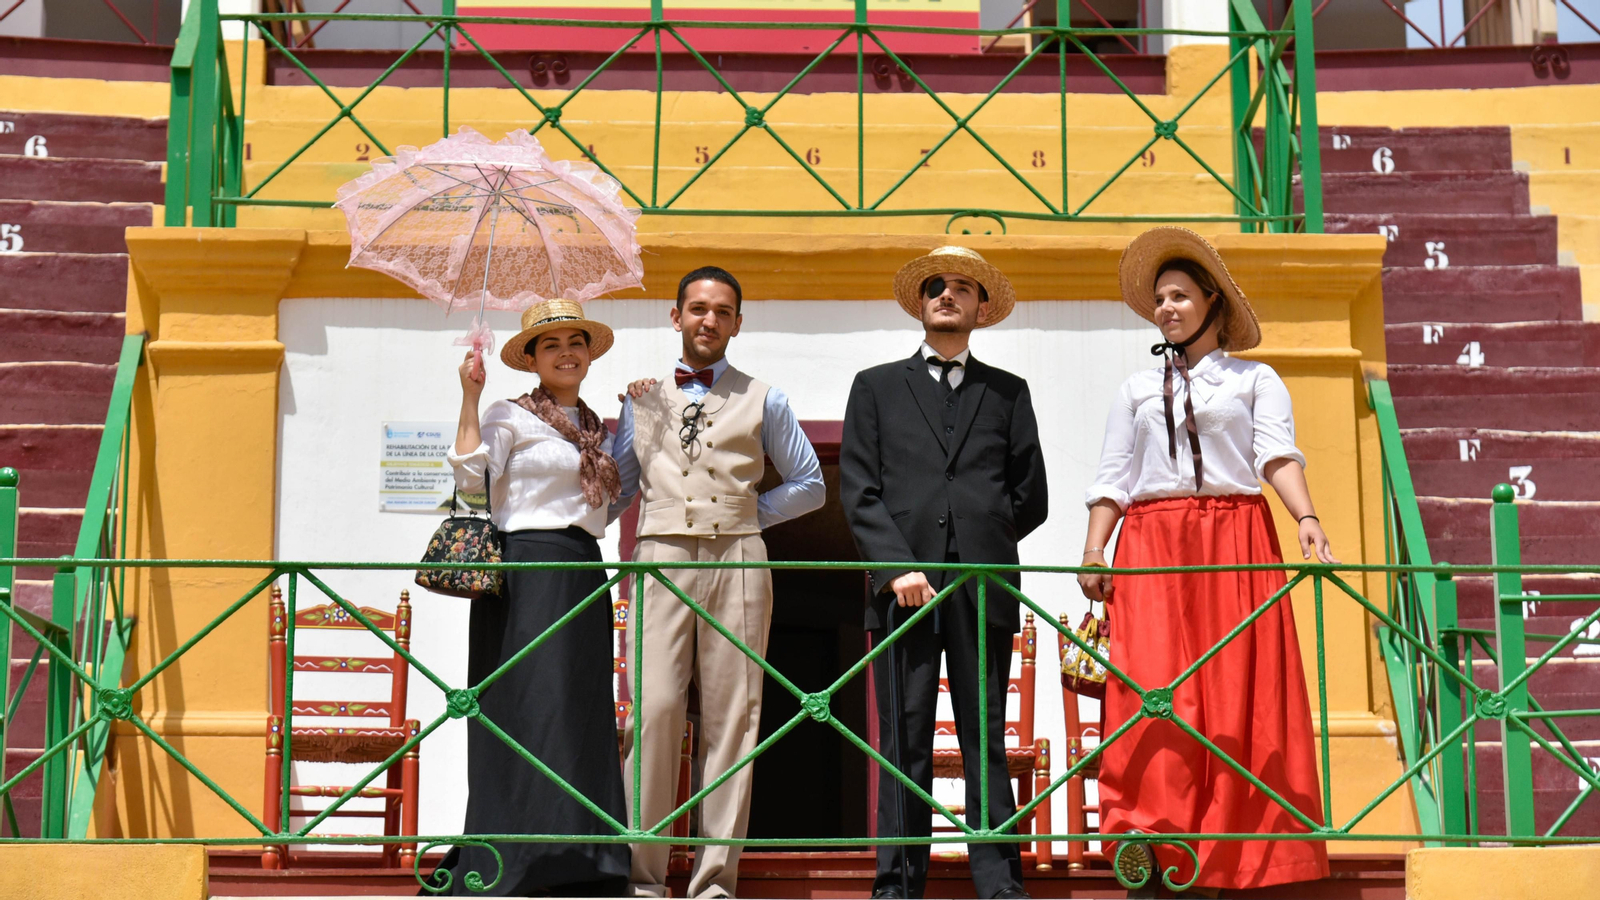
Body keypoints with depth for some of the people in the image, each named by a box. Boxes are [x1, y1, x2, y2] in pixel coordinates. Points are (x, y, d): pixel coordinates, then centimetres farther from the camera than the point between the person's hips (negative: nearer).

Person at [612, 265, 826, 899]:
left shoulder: (763, 401, 15)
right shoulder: (643, 396, 19)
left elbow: (810, 486, 17)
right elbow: (615, 485, 25)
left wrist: (750, 510, 7)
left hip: (737, 561, 0)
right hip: (662, 558, 0)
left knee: (732, 715, -4)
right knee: (654, 709, -12)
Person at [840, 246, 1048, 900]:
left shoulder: (1008, 392, 18)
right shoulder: (877, 387, 16)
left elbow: (1031, 497, 14)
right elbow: (859, 491, 5)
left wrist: (976, 545, 7)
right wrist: (897, 566, -7)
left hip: (984, 587, 1)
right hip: (904, 586, 0)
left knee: (986, 742, 0)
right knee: (904, 743, -2)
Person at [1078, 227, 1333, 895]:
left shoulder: (1255, 380, 14)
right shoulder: (1138, 389, 21)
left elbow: (1278, 457, -1)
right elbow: (1112, 479, 15)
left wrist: (1306, 520, -19)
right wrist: (1094, 549, -1)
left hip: (1235, 547, -1)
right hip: (1152, 550, 1)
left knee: (1238, 696, -7)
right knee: (1151, 690, -14)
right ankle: (1148, 842, -18)